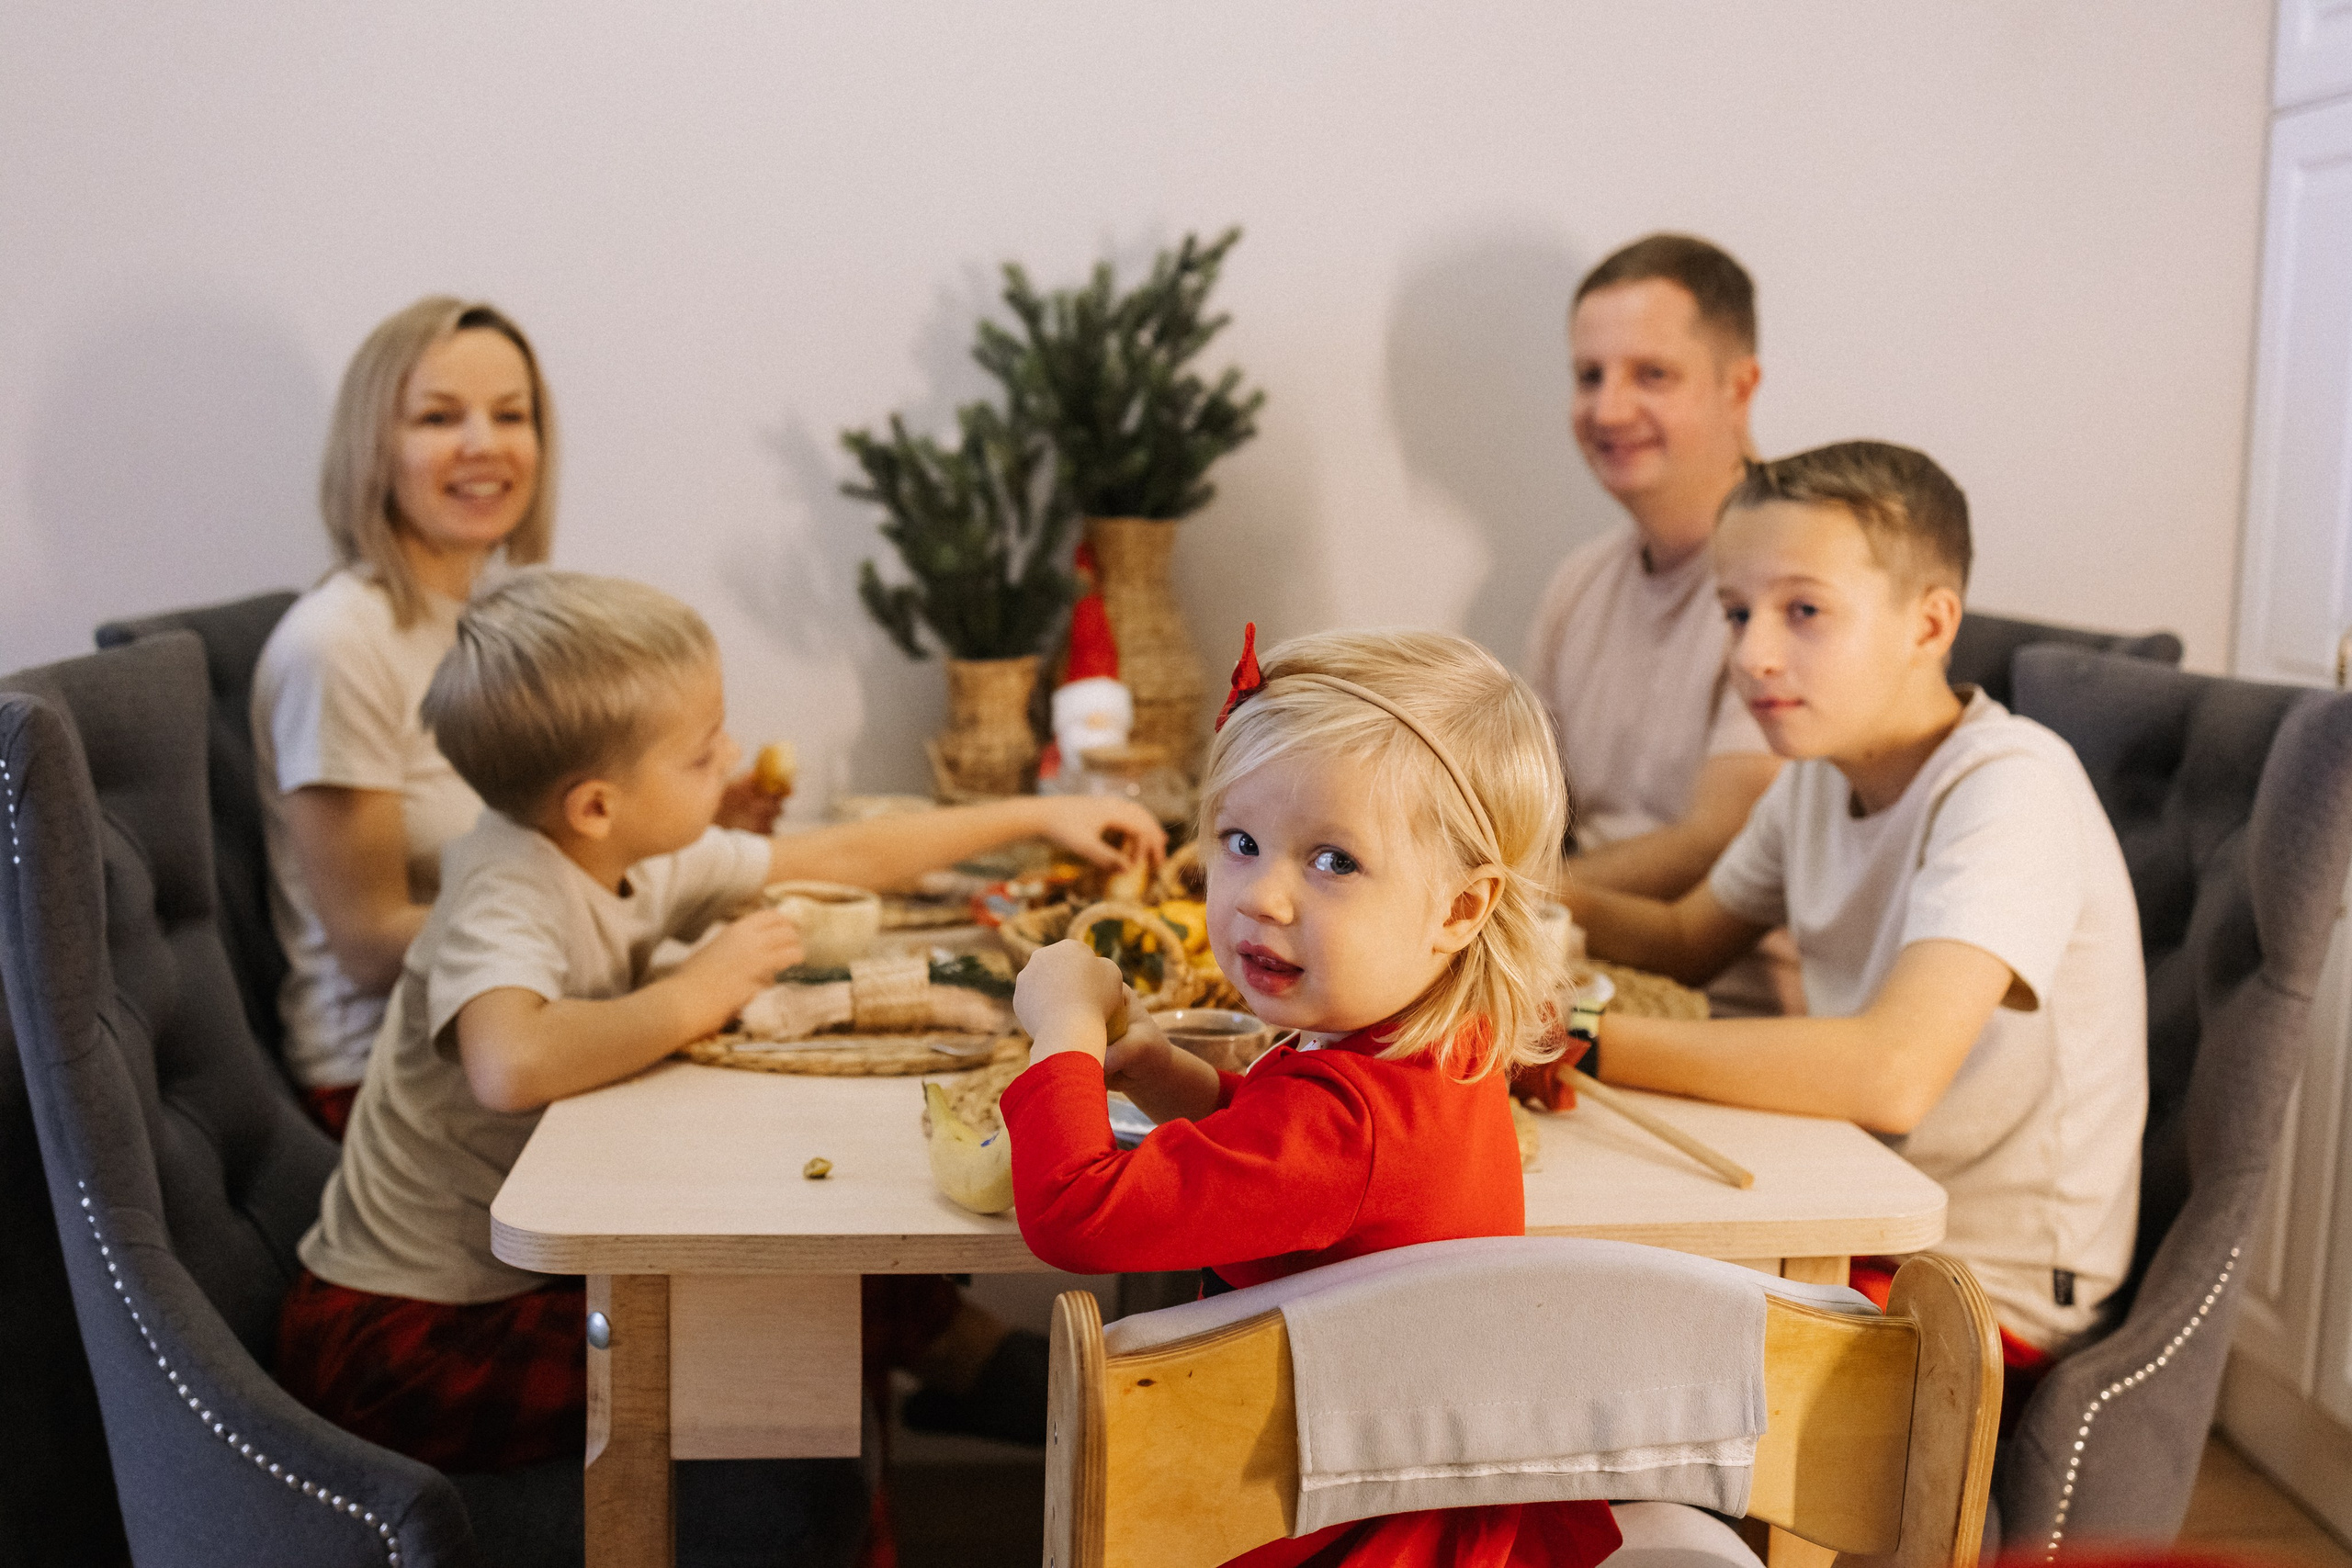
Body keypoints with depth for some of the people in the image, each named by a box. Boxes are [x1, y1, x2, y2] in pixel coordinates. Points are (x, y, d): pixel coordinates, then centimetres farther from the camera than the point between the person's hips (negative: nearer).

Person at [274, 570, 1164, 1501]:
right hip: (402, 1341, -8)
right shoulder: (504, 896, -25)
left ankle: (970, 1355, 15)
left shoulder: (641, 859, 0)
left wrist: (1033, 817, 17)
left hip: (527, 1269, 8)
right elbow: (513, 1063, -47)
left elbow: (837, 858, 13)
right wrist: (697, 993, -31)